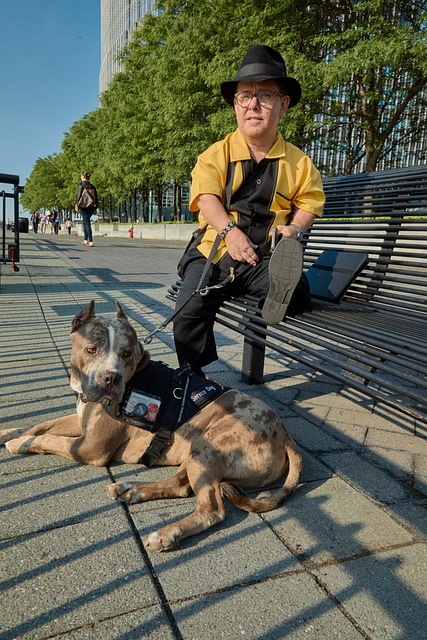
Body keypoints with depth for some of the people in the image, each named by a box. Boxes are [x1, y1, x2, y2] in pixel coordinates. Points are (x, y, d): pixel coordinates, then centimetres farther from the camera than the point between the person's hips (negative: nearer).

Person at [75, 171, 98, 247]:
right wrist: (95, 208, 16)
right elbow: (96, 197, 12)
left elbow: (79, 194, -11)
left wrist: (76, 204, -10)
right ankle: (85, 240, 20)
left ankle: (90, 242, -13)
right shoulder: (92, 186, 13)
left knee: (87, 223, -5)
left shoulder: (82, 183, -2)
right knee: (85, 221, 20)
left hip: (84, 206, -5)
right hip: (91, 207, 5)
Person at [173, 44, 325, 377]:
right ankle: (197, 382, -6)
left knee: (298, 295, -34)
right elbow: (206, 197, -8)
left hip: (266, 256, 1)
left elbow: (310, 202, 14)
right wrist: (229, 229, -28)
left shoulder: (298, 162, 11)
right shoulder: (216, 154, 5)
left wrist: (295, 228, -9)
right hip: (215, 250, 0)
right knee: (190, 312, -21)